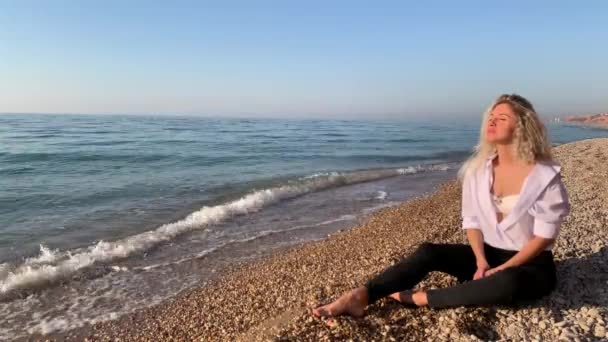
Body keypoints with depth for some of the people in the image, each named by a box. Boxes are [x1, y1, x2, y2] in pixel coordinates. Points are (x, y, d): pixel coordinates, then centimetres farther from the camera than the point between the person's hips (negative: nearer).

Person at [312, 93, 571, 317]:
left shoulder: (545, 176, -16)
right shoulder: (478, 168, -2)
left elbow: (545, 235, -14)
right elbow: (472, 220, 1)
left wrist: (501, 269, -20)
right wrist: (481, 261, -15)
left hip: (531, 263, -4)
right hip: (489, 253, 4)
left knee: (508, 282, -40)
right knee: (428, 253, -22)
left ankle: (415, 299, -32)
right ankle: (359, 297, -34)